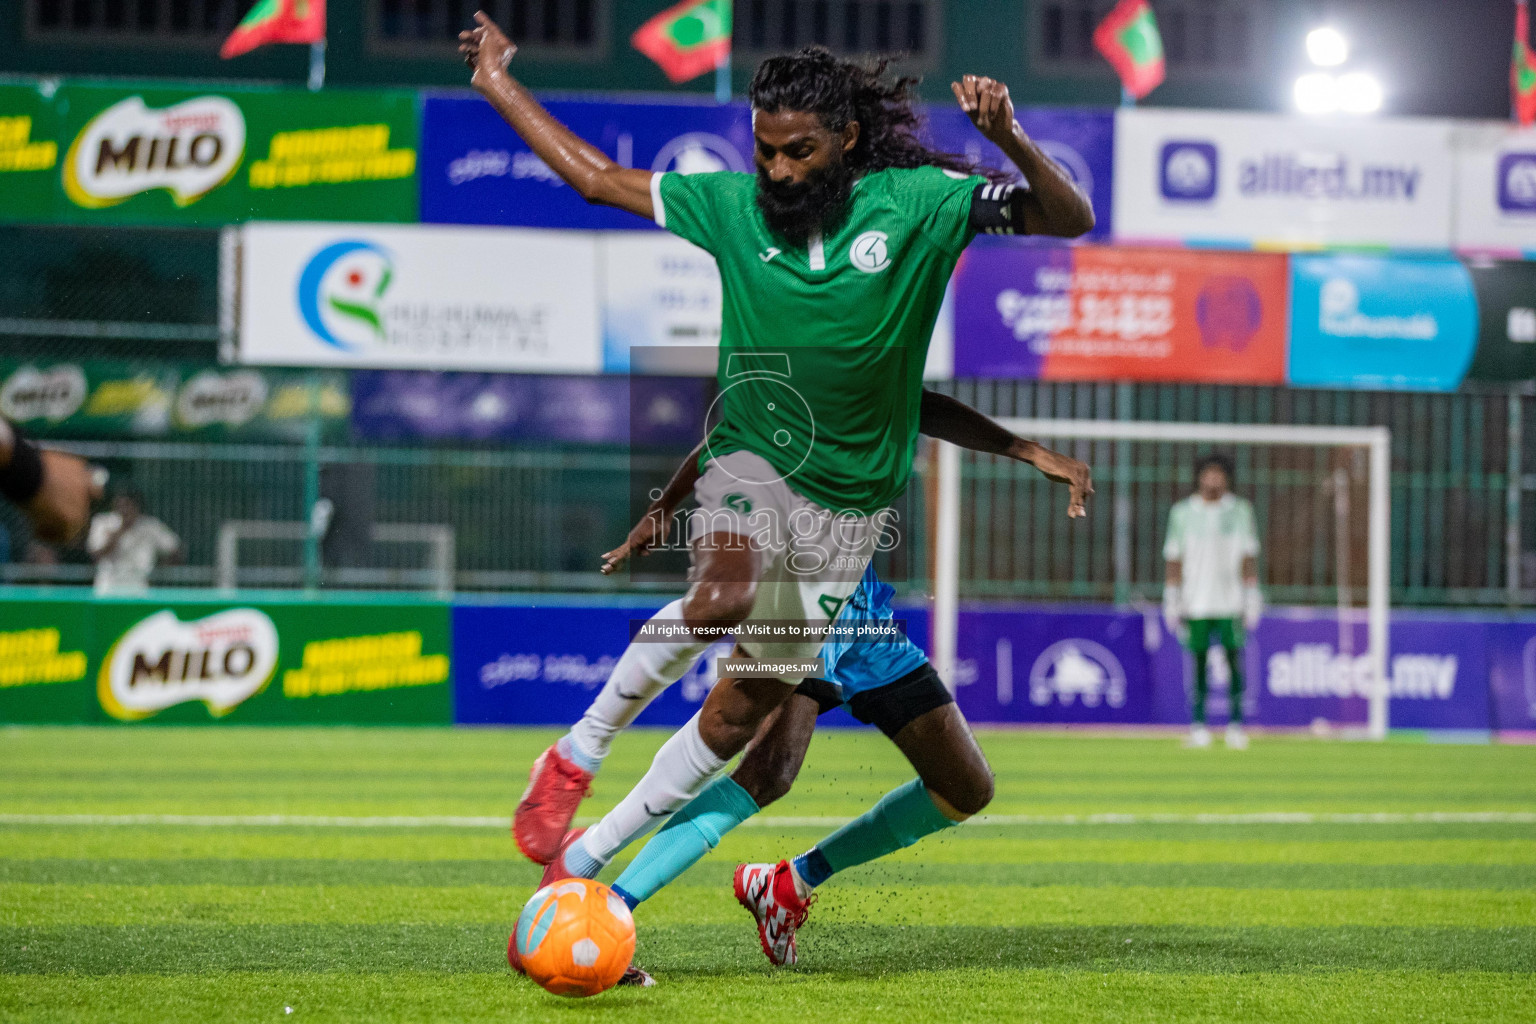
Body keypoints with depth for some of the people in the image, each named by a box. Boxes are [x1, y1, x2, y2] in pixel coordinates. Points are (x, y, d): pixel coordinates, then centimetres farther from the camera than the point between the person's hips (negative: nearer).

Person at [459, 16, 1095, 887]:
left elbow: (1070, 219, -13)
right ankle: (574, 759, -17)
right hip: (750, 462, -1)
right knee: (726, 597, -34)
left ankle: (582, 860, 15)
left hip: (849, 500, 1)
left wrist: (1010, 140, -32)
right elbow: (595, 177, 7)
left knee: (741, 715, 2)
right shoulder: (733, 204, -3)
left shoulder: (919, 202, -8)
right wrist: (499, 85, 9)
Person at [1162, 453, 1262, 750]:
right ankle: (1198, 726, 4)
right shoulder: (1183, 512, 7)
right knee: (1198, 663, -1)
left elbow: (1249, 558, 7)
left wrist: (1252, 598, 1)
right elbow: (1174, 559, 8)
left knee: (1235, 661, -6)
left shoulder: (1240, 511, 7)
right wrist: (1172, 601, 3)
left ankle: (1236, 725, -1)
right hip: (1195, 601, 0)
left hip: (1231, 601, 0)